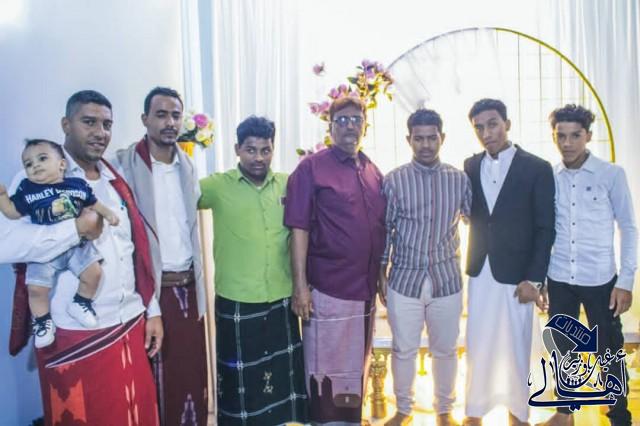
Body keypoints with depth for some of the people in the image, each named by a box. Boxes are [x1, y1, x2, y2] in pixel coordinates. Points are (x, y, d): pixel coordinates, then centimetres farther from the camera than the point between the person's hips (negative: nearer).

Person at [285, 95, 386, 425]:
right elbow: (299, 229, -12)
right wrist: (300, 286, -17)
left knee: (357, 364, 20)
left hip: (365, 288, 6)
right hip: (328, 288, -6)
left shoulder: (373, 171, 10)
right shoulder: (311, 168, -8)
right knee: (325, 367, 8)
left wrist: (381, 278, 13)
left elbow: (380, 229, 14)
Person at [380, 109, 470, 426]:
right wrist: (381, 274, 1)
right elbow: (385, 230, 1)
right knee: (403, 350, 10)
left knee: (445, 350, 14)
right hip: (404, 280, -1)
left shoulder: (460, 179, 1)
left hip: (447, 280, 2)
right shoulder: (394, 180, -4)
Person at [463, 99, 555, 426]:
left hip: (517, 274, -3)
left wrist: (534, 279, -10)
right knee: (477, 345, 10)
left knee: (515, 346, 10)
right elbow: (470, 215, 7)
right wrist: (471, 263, -7)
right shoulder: (470, 166, 4)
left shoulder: (537, 168, -6)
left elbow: (546, 229, -7)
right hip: (479, 271, 3)